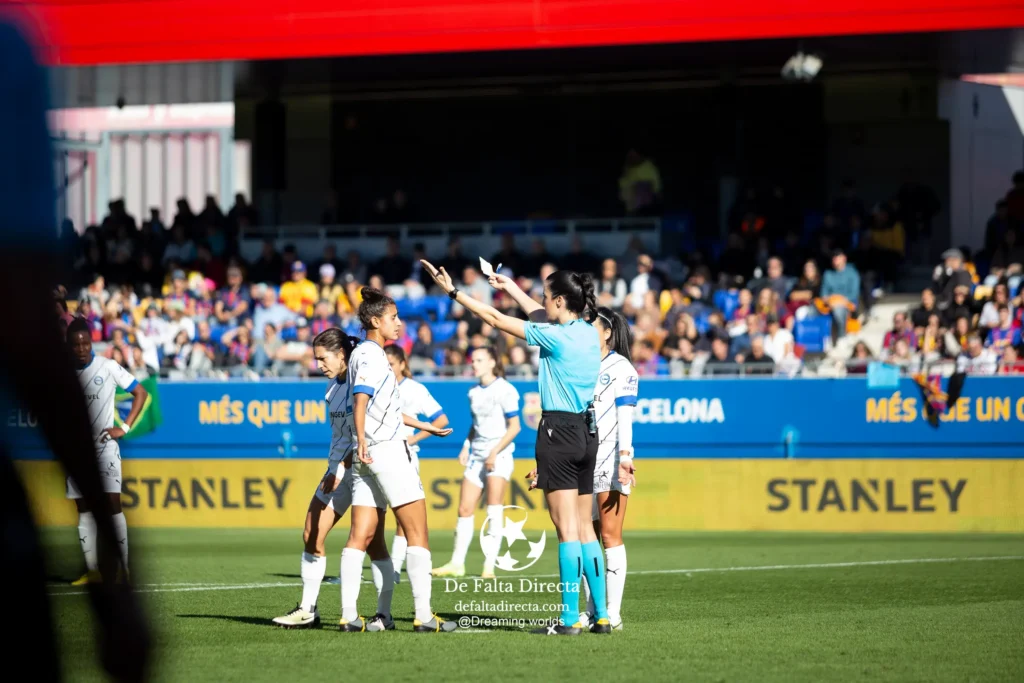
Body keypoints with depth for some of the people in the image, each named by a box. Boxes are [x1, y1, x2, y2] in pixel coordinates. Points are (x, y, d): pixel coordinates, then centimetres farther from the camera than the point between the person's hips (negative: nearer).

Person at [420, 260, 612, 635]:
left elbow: (495, 319, -9)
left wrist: (453, 292, 0)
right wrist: (510, 288, 39)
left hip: (559, 432, -8)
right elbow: (541, 316, 28)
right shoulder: (588, 332, 8)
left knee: (568, 529, -7)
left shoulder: (556, 336, -14)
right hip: (587, 432, 8)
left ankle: (571, 617, -7)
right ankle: (601, 615, 9)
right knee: (584, 529, 10)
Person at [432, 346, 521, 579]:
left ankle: (489, 566, -12)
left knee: (494, 508, -13)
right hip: (477, 455, 7)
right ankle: (456, 564, 11)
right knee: (465, 509, 3)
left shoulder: (505, 390, -8)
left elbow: (514, 427, -10)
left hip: (499, 453, -7)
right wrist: (466, 446, 8)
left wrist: (494, 453, -16)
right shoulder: (474, 393, 12)